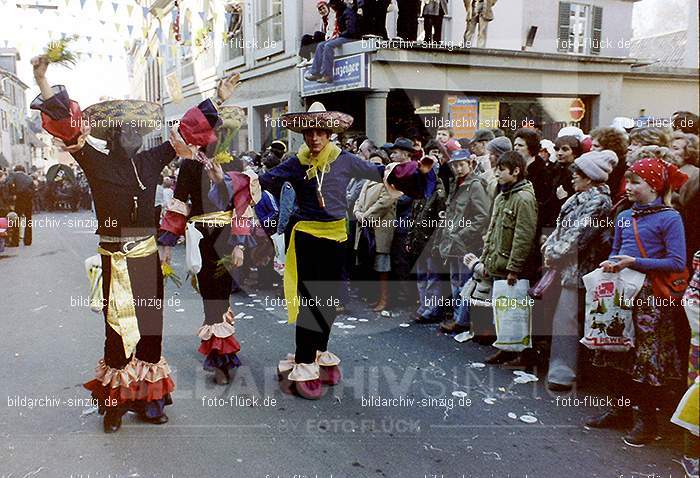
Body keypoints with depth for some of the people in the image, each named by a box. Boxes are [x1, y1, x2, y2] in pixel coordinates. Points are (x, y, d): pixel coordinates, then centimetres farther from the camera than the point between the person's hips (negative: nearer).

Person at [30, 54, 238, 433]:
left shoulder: (150, 161, 7)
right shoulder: (96, 162, -3)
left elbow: (187, 130, 14)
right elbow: (68, 126, -14)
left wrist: (217, 99, 18)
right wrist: (43, 81, -26)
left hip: (148, 255, 4)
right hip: (115, 259, -4)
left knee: (150, 326, 9)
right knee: (119, 328, -1)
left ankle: (146, 395, 21)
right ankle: (114, 400, 13)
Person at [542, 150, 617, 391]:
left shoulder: (598, 200, -15)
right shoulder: (582, 196, 14)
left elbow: (579, 234, -19)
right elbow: (563, 224, 17)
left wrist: (555, 253, -11)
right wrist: (550, 244, 5)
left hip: (579, 267, -10)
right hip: (571, 265, 10)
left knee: (566, 320, -8)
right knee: (565, 317, 15)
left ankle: (562, 373, -3)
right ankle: (562, 367, 27)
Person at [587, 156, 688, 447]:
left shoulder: (669, 218, -8)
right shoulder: (624, 217, 12)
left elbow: (677, 263, -15)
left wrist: (634, 262, -18)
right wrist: (611, 264, -1)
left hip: (650, 297, -7)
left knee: (648, 356, -1)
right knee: (615, 352, 11)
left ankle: (646, 420, 14)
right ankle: (619, 411, 26)